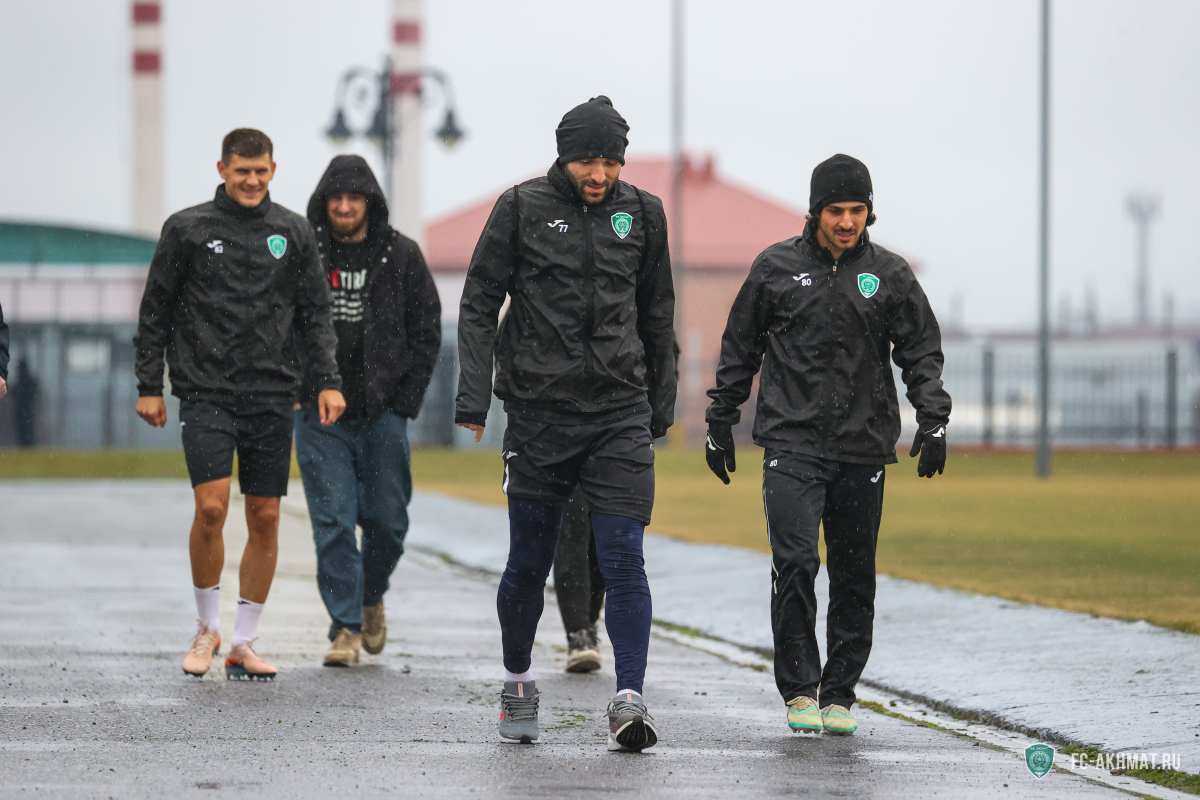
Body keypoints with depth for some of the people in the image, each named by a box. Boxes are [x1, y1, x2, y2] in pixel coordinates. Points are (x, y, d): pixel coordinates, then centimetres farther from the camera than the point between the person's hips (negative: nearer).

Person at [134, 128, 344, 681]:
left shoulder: (293, 233, 9)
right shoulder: (186, 229, 2)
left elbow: (315, 312, 11)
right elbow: (156, 310, 6)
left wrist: (328, 380, 1)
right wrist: (148, 384, 2)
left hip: (272, 397, 3)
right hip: (206, 394, -3)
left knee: (265, 519, 2)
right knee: (211, 507, -15)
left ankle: (243, 643, 12)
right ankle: (206, 628, 4)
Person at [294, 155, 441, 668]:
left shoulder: (401, 256, 3)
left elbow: (427, 331, 7)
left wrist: (405, 399, 0)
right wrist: (294, 390, -1)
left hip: (383, 412, 1)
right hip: (319, 413, -1)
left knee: (387, 519, 5)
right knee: (333, 521, -6)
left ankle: (371, 596, 32)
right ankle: (345, 626, 0)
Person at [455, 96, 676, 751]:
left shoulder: (641, 214, 7)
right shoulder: (522, 208, -1)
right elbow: (479, 304, 1)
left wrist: (661, 407, 18)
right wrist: (472, 397, -8)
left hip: (621, 413, 1)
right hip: (539, 412, -1)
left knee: (623, 557, -11)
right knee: (529, 563, 8)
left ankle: (628, 702, -14)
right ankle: (517, 685, 28)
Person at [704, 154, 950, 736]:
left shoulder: (890, 275, 6)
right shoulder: (776, 268, 4)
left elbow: (922, 353, 8)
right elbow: (739, 351, 12)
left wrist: (933, 420, -6)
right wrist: (720, 424, 11)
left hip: (864, 450, 2)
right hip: (792, 446, -2)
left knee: (854, 578, 4)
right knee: (795, 563, -14)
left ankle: (839, 694, 15)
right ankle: (799, 691, -3)